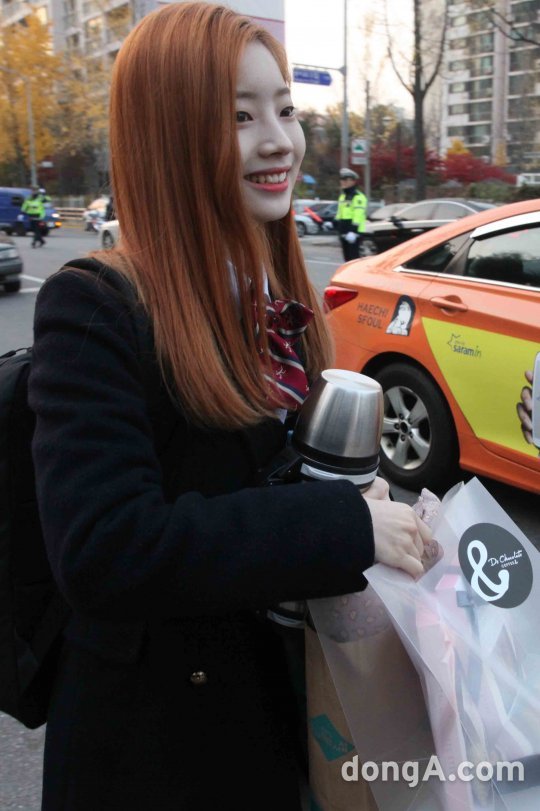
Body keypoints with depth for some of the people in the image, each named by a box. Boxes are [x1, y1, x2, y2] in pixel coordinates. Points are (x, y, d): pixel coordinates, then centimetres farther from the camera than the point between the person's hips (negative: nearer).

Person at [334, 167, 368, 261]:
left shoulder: (358, 197, -11)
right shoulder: (342, 196, 19)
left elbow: (358, 216, -20)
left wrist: (353, 231, -28)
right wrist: (334, 224, 16)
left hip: (353, 233, -9)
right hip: (343, 232, 9)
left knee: (353, 257, -11)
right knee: (347, 257, 13)